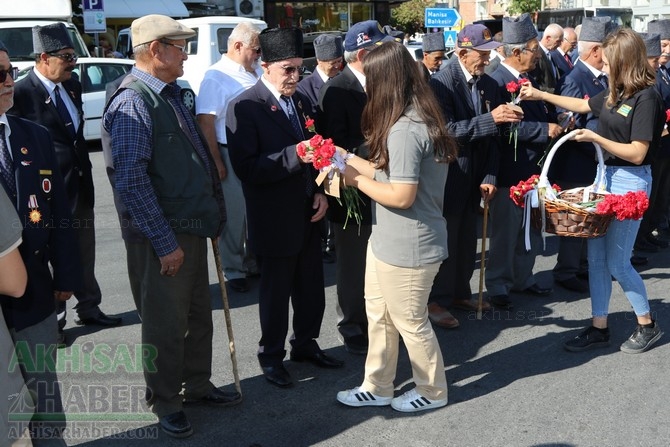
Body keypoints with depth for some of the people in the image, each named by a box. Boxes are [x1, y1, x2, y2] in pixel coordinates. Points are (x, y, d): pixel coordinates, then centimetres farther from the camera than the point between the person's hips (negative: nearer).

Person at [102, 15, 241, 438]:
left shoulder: (171, 95, 11)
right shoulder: (133, 102, -18)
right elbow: (130, 180, -23)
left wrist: (214, 213, 13)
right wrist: (165, 242, -22)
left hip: (193, 228, 9)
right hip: (163, 238, -9)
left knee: (199, 313, 20)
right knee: (166, 323, 7)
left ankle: (197, 384, 38)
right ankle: (165, 402, 26)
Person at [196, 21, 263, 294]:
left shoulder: (257, 72, 9)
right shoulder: (216, 77, -10)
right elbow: (205, 121, -14)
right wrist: (216, 162, -16)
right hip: (231, 156, -6)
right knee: (234, 215, 3)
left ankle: (253, 262, 32)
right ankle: (233, 270, 19)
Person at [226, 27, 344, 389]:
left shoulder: (301, 101, 8)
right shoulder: (244, 108, -15)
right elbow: (246, 168, -21)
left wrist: (320, 191, 1)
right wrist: (295, 155, -30)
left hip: (308, 213, 6)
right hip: (274, 220, -6)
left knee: (311, 288, 15)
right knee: (275, 291, 9)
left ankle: (305, 344, 37)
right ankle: (271, 355, 29)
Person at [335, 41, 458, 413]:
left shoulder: (404, 130, -26)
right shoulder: (418, 118, 5)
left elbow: (401, 196, -27)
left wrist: (358, 180, -14)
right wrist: (350, 160, 9)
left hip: (406, 248, -10)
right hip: (388, 239, 10)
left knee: (410, 322, 11)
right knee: (379, 316, 20)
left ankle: (432, 391, 32)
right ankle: (377, 388, 36)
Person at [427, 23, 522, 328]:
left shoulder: (490, 85, 5)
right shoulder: (442, 83, -14)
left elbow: (492, 136, 7)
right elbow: (447, 130, -23)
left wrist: (489, 177, 0)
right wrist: (491, 118, -29)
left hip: (475, 178, 6)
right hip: (448, 177, -6)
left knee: (467, 240, 15)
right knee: (444, 239, 3)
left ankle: (460, 293, 31)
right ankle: (437, 300, 17)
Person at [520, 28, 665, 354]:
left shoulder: (646, 98, -17)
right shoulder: (616, 93, 6)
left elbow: (637, 153, -21)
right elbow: (582, 105, 24)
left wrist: (595, 138, -17)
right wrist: (540, 95, 24)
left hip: (630, 182, -8)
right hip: (606, 175, 8)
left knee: (617, 262, 0)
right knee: (596, 258, 9)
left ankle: (647, 325, 21)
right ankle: (599, 328, 20)